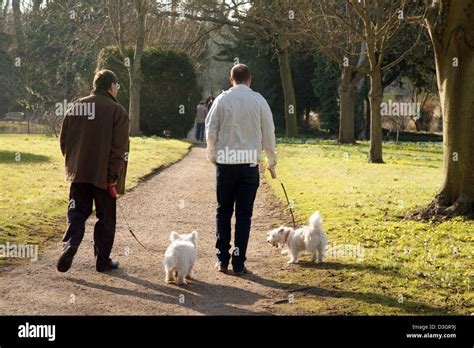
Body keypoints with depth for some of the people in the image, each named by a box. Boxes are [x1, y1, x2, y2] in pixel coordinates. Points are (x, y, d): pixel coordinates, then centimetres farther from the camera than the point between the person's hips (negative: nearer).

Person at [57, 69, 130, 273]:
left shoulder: (75, 107, 5)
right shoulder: (116, 111, -9)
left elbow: (64, 140, 9)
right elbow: (119, 148, -14)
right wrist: (114, 176, -11)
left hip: (78, 172, 4)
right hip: (104, 176, -4)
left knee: (77, 213, 12)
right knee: (106, 218, 9)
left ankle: (70, 244, -13)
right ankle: (103, 260, 15)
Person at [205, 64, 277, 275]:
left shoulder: (222, 100, -1)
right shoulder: (259, 101, 0)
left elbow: (211, 131, 3)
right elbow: (268, 134, 3)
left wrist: (212, 155, 20)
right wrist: (271, 162, 15)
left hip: (225, 162, 1)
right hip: (249, 162, 0)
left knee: (223, 211, 13)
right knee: (244, 214, 4)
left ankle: (222, 259, 13)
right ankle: (239, 263, 4)